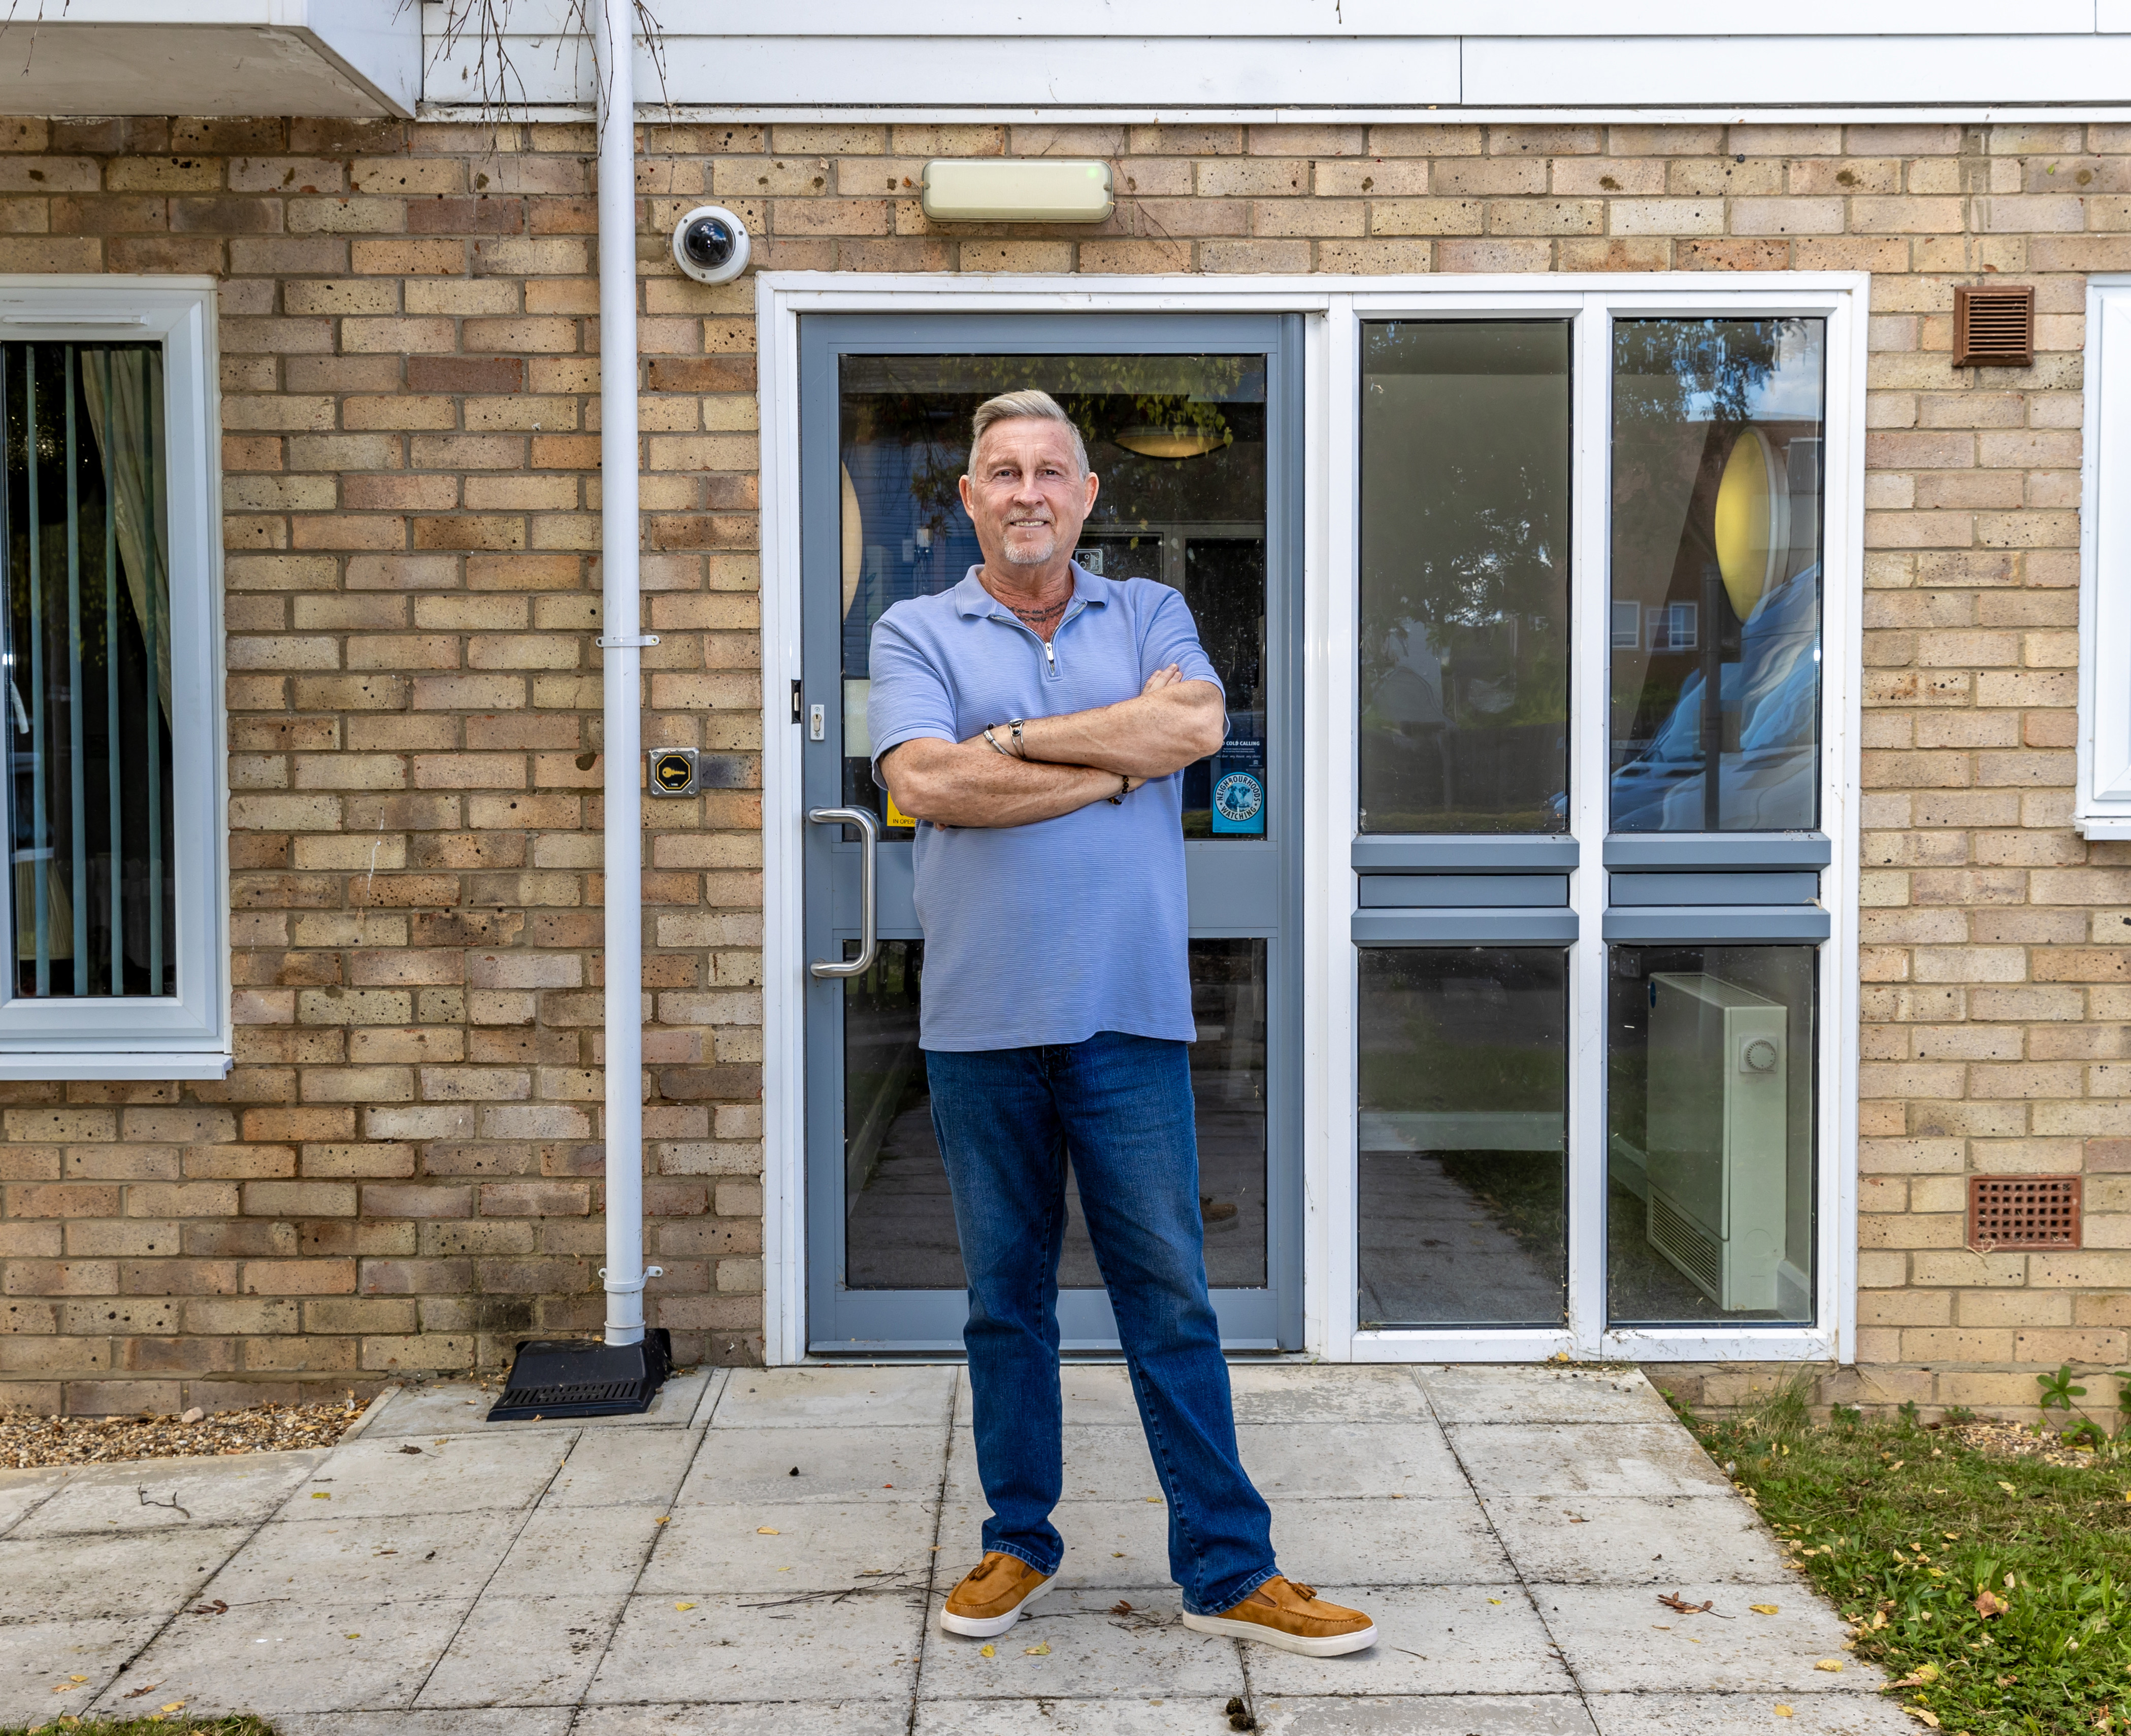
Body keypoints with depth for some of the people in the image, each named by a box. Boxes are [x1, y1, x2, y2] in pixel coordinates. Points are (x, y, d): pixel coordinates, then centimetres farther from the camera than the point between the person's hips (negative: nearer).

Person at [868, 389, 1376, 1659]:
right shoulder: (916, 633, 6)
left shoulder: (1150, 614, 11)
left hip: (1129, 1014, 0)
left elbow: (1199, 725, -11)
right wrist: (1120, 752, -8)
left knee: (1172, 1294, 4)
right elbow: (929, 782, -12)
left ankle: (1229, 1569, 12)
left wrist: (1010, 739, -9)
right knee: (1006, 1295, 11)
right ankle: (1020, 1543, 26)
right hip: (981, 1019, 0)